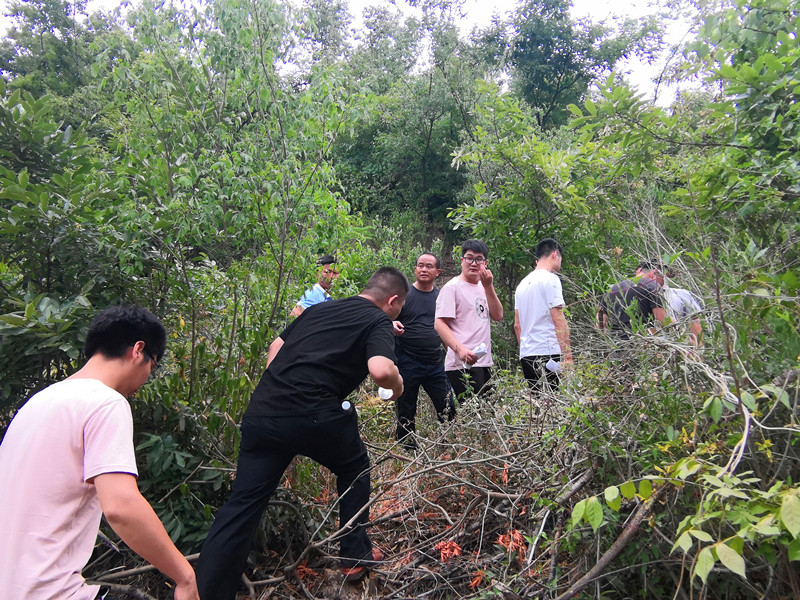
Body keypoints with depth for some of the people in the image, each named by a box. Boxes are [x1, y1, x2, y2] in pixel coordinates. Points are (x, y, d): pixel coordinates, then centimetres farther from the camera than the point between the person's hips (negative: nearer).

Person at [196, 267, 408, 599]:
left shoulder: (319, 308, 23)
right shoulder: (378, 321, 4)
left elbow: (276, 345, 29)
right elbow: (380, 370, -15)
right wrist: (397, 384, 6)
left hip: (262, 410, 5)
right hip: (313, 417, -5)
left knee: (242, 504, 11)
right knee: (353, 468, 24)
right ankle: (355, 555, 34)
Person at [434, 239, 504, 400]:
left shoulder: (483, 287, 18)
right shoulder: (452, 287, -6)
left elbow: (497, 316, 9)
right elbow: (439, 323, -13)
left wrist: (488, 286, -2)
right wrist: (460, 349, -26)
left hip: (484, 363, 8)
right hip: (463, 364, -8)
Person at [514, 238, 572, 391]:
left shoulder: (523, 283, 19)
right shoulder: (550, 279, -5)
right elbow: (559, 321, -12)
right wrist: (568, 356, -12)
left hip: (525, 355, 8)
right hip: (548, 353, -8)